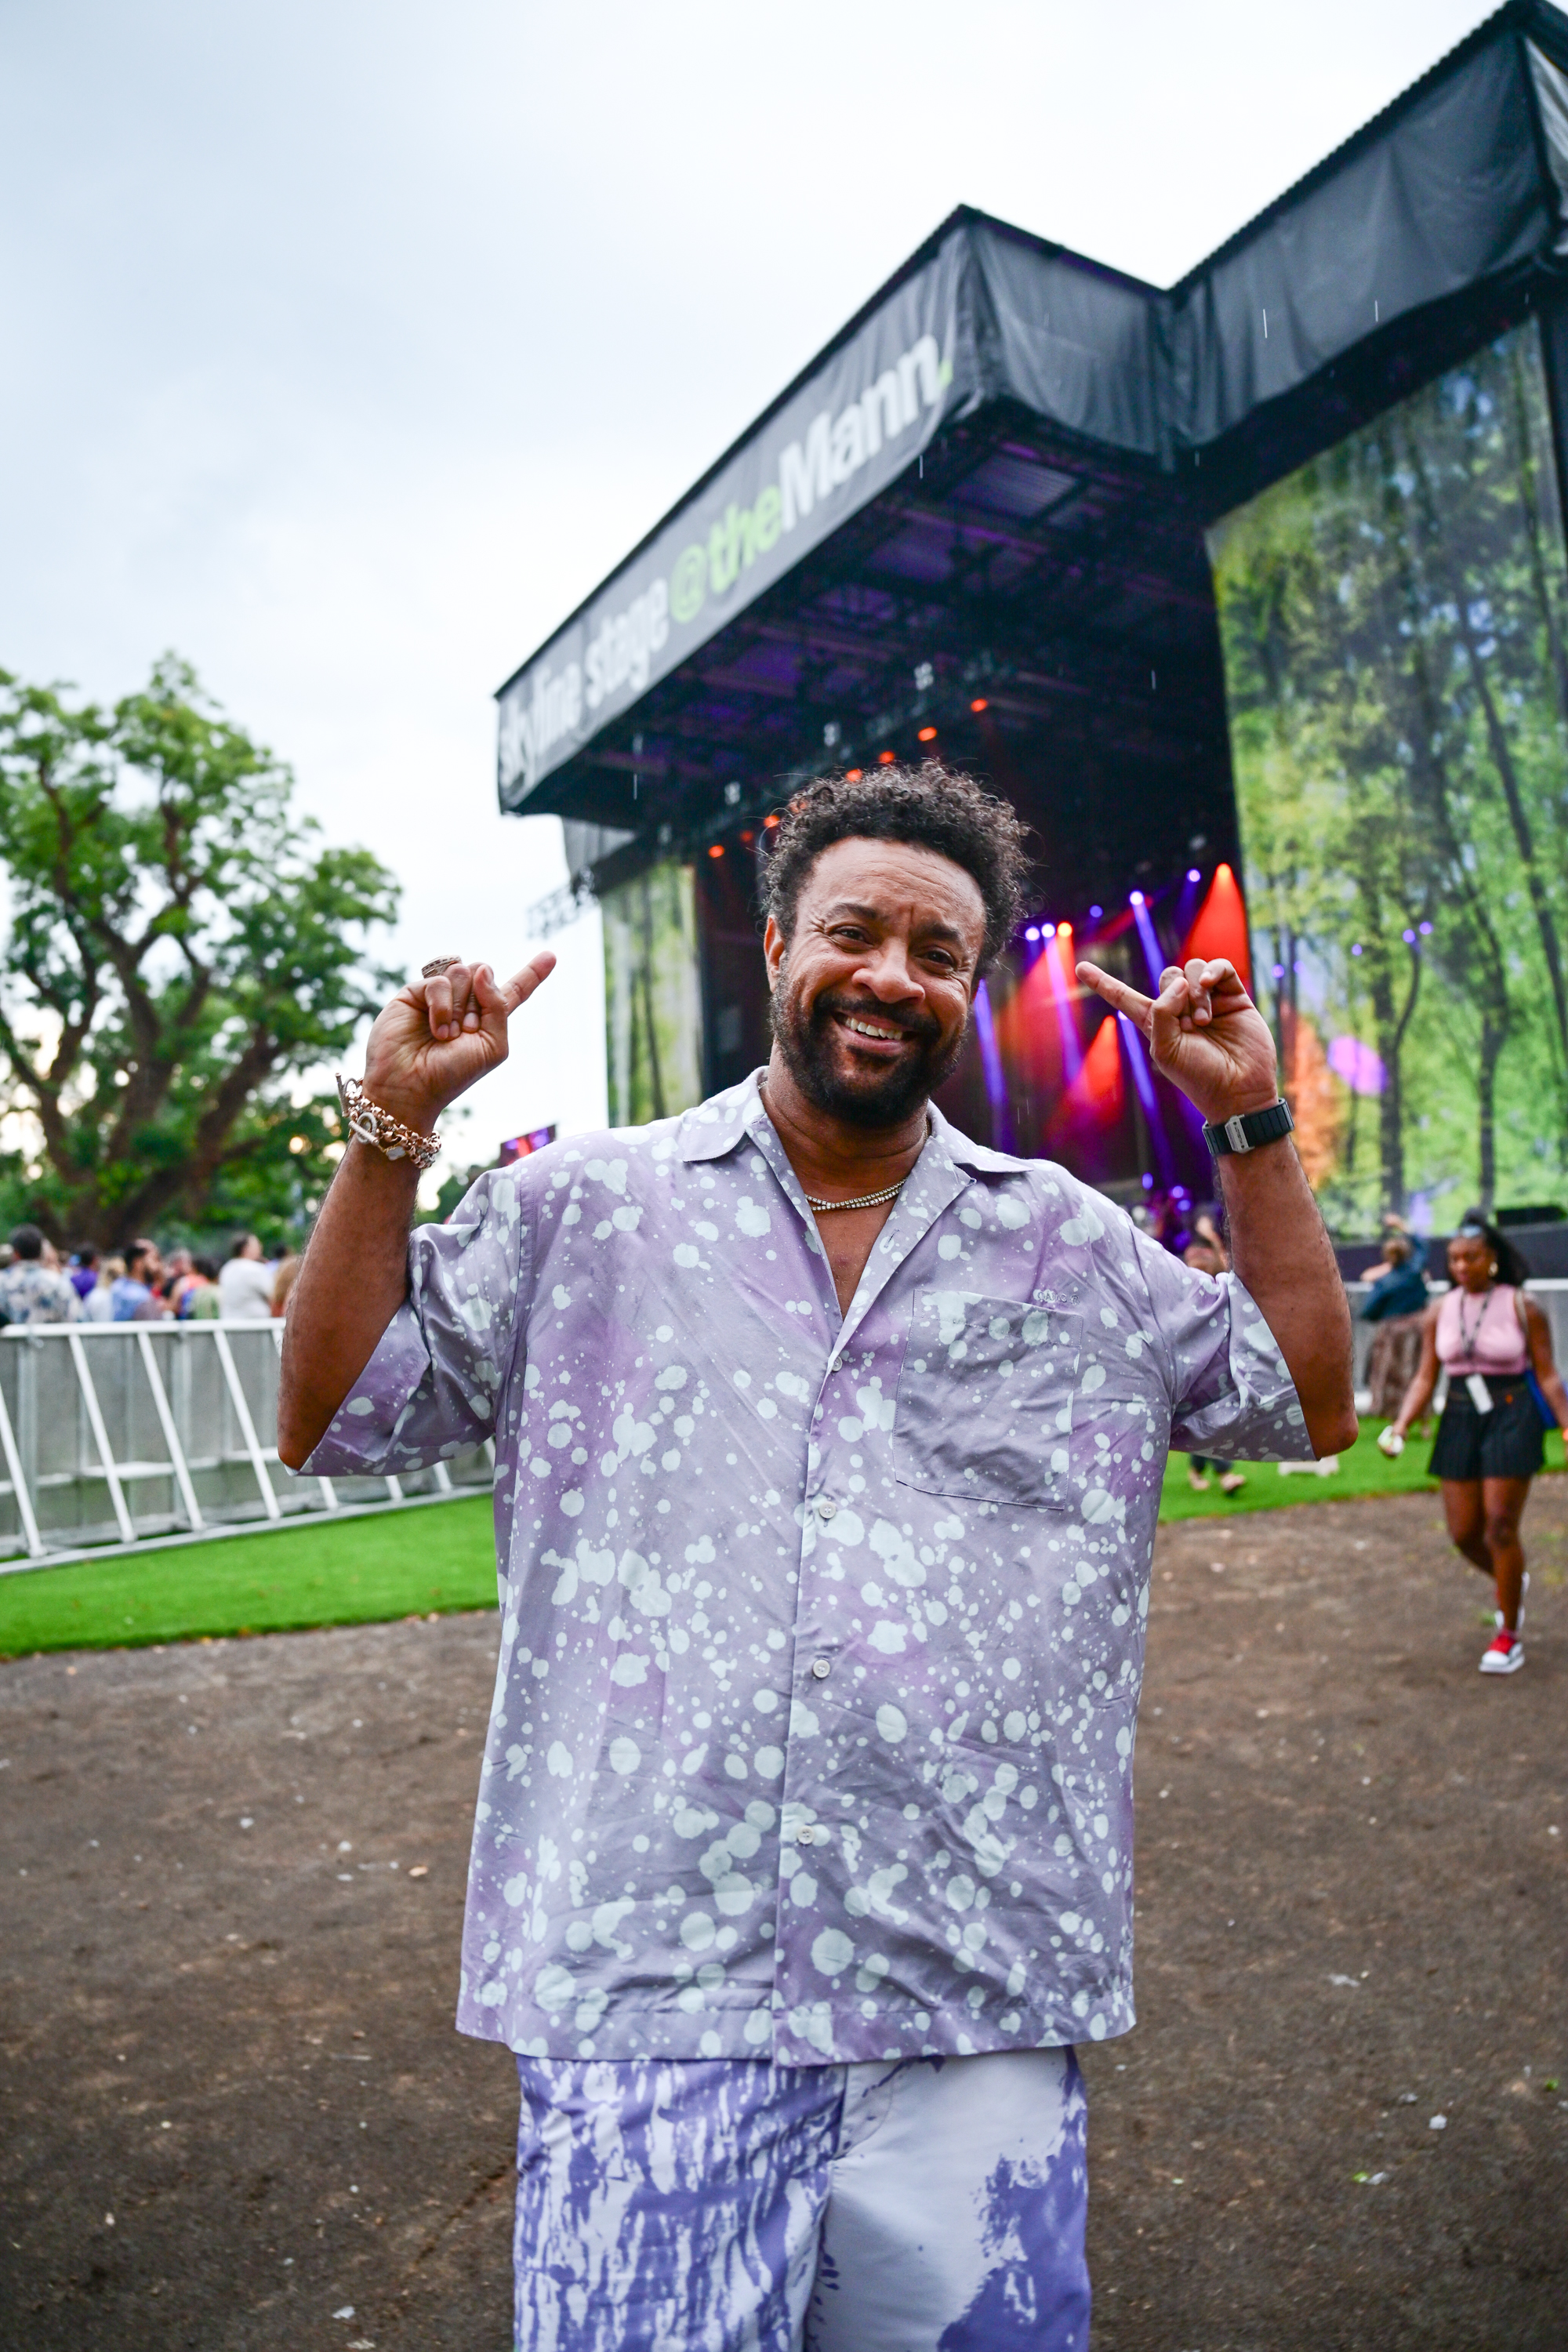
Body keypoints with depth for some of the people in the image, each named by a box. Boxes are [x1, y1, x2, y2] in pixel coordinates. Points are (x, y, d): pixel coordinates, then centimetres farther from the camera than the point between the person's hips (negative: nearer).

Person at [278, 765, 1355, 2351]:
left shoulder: (1076, 1245, 9)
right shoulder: (580, 1211, 3)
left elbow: (1308, 1404, 12)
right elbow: (329, 1420, 5)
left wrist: (1251, 1125, 5)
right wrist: (393, 1125, -5)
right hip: (644, 1981, -1)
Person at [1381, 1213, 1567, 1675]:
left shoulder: (1523, 1308, -5)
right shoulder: (1439, 1312, 4)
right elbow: (1425, 1378, 6)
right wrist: (1400, 1425, -6)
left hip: (1511, 1417, -4)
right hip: (1459, 1419, 4)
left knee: (1500, 1528, -5)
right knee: (1464, 1534, 5)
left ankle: (1508, 1636, 12)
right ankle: (1512, 1582, 39)